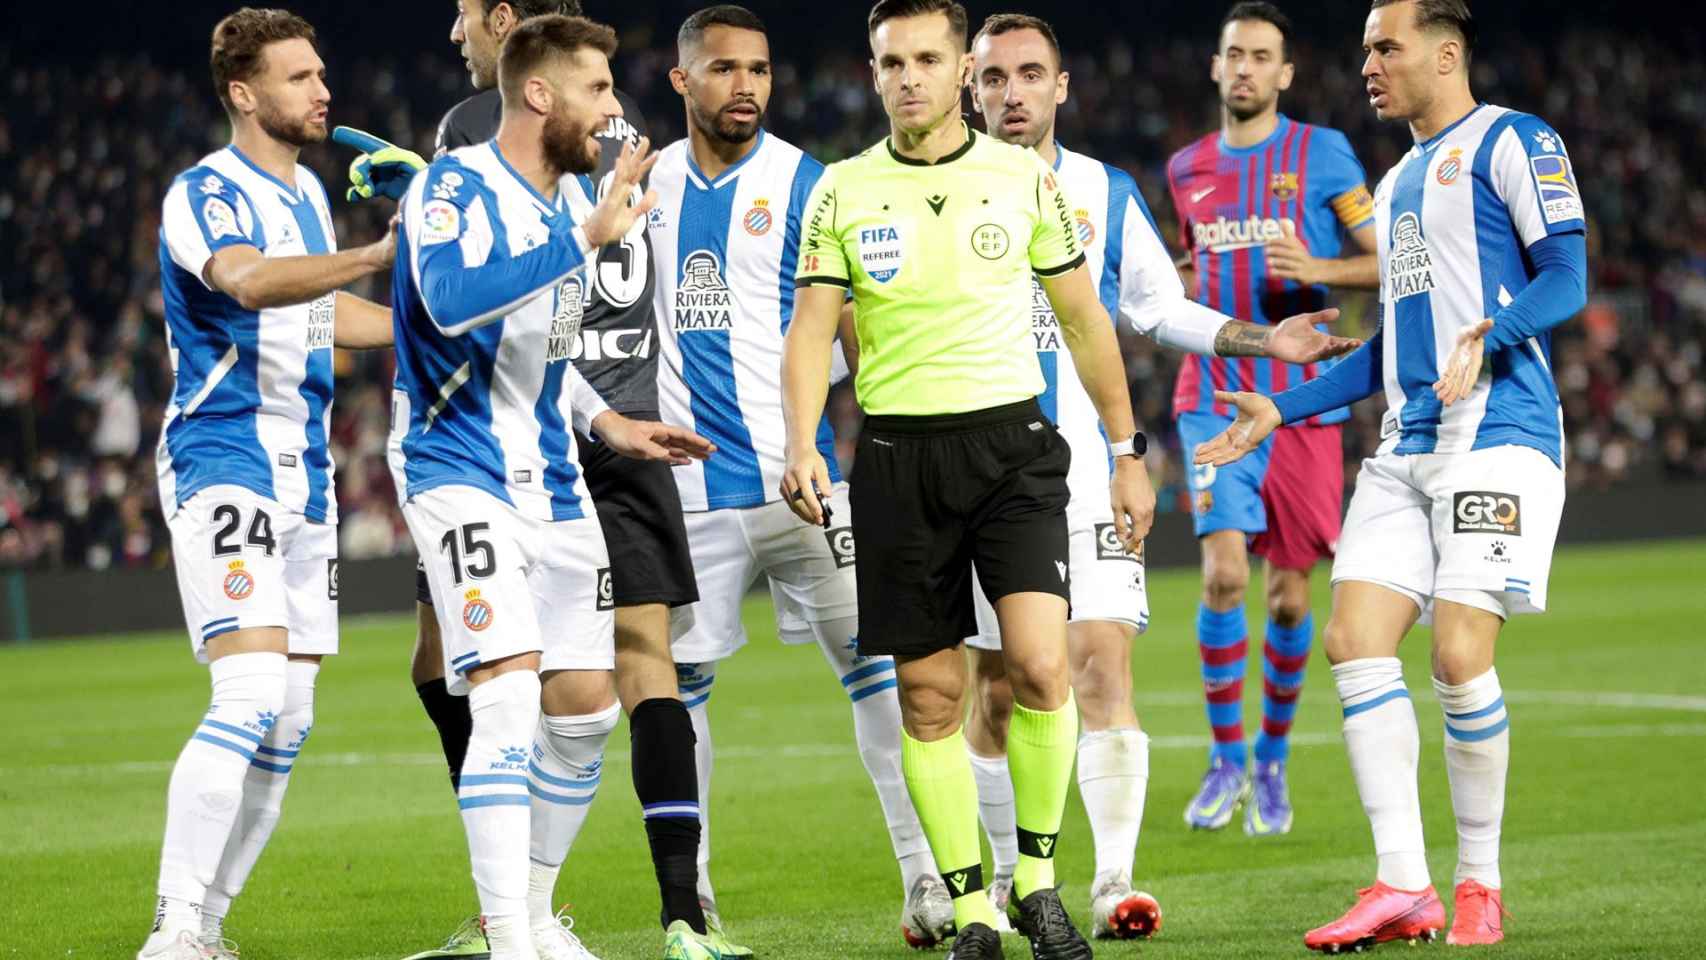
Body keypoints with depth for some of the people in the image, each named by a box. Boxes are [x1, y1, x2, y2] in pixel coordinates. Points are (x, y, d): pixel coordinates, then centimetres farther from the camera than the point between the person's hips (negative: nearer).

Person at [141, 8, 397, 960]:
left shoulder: (308, 191, 15)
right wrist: (376, 256, -45)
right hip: (222, 466, -9)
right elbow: (250, 281, -34)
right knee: (252, 694, -22)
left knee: (286, 725, 6)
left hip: (305, 477, 9)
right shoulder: (205, 193, -12)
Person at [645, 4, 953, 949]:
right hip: (684, 482, 3)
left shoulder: (802, 183, -1)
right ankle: (687, 891, 17)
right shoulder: (647, 185, 8)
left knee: (872, 658, -8)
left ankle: (926, 875, -4)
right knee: (677, 682, 6)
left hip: (795, 472, -3)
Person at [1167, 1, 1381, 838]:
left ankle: (1272, 760, 20)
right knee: (1223, 572, -14)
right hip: (1215, 398, 1)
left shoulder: (1322, 154, 1)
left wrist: (1317, 268, -16)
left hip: (1303, 400, -1)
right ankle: (1226, 761, -2)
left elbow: (1385, 260, 1)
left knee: (1289, 594, 2)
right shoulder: (1187, 169, 12)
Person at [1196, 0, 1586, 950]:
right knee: (1355, 640, -5)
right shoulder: (1397, 182, 24)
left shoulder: (1512, 141, -1)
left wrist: (1490, 333, -28)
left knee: (1460, 654, -14)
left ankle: (1481, 884, 2)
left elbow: (1567, 277, -10)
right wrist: (1283, 408, 26)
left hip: (1499, 436, -8)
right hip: (1407, 447, 8)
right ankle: (1403, 887, -5)